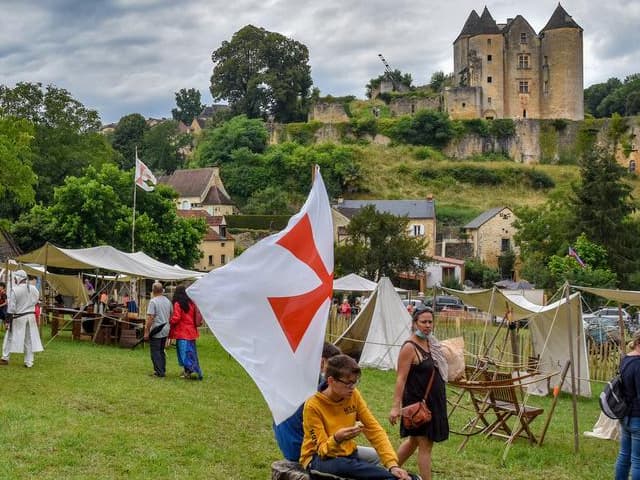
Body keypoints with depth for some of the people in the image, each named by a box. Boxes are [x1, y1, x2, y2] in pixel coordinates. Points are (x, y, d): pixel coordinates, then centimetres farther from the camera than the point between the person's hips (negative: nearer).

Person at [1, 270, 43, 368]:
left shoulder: (15, 290, -15)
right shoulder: (33, 289, -2)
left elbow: (11, 307, -13)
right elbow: (35, 301, 9)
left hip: (18, 317, -4)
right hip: (31, 317, 4)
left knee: (10, 337, 12)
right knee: (29, 339, 9)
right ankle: (29, 362, 11)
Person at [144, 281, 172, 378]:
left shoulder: (153, 301, -15)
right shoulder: (168, 301, 8)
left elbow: (150, 317, -19)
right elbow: (171, 315, 17)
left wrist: (146, 331, -15)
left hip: (156, 331, -7)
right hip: (165, 330, 7)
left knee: (155, 352, 0)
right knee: (161, 351, 17)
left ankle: (159, 372, -1)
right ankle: (163, 370, 20)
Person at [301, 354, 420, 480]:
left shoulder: (354, 396, -5)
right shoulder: (313, 406, -19)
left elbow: (375, 430, -7)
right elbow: (323, 450, -18)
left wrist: (393, 464, -20)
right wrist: (336, 439, -42)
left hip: (347, 455, 4)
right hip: (320, 458, -4)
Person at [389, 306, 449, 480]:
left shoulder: (431, 344, 9)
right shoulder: (409, 347, -17)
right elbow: (401, 379, -21)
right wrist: (396, 406, -25)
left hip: (433, 401, 9)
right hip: (417, 403, -9)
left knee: (414, 440, 20)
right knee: (425, 445, -3)